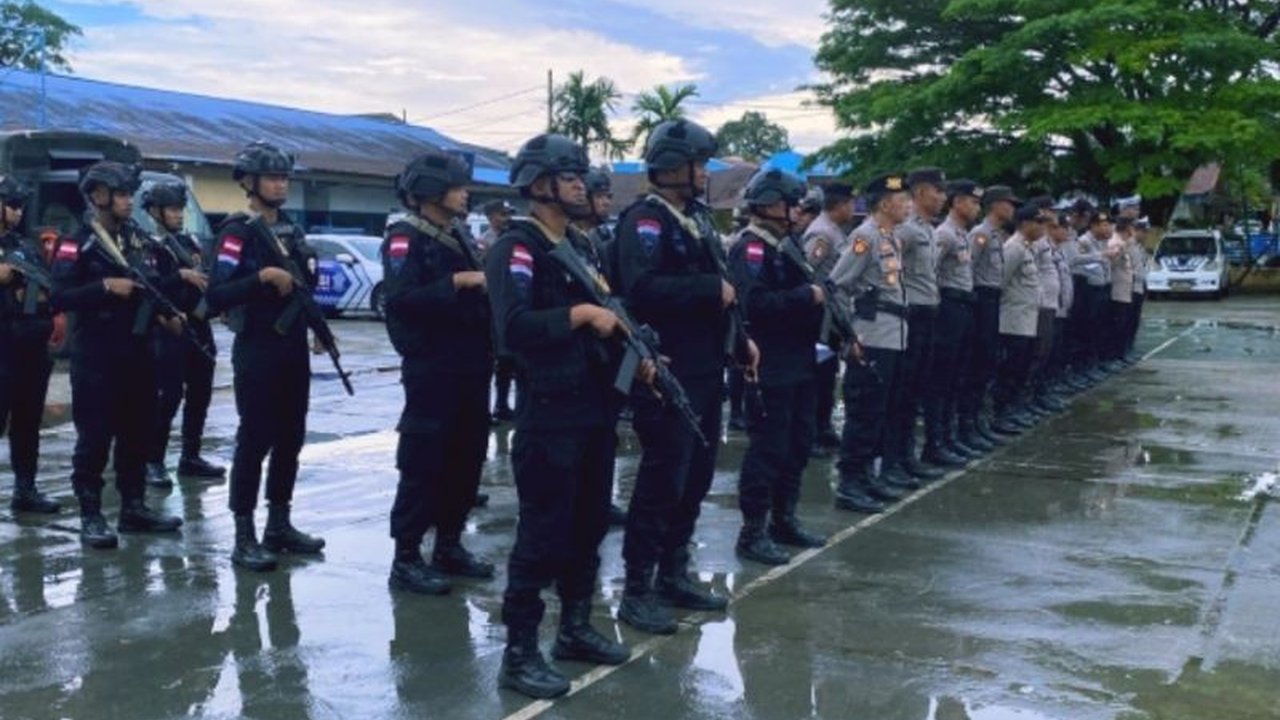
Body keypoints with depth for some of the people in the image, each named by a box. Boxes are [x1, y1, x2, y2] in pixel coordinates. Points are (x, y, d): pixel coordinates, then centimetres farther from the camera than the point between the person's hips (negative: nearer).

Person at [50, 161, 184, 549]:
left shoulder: (140, 241, 12)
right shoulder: (77, 244, -7)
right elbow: (59, 299, -15)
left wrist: (165, 313, 0)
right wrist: (105, 286, -22)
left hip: (139, 353, 6)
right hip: (96, 357, -6)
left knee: (138, 434, 10)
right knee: (95, 437, -2)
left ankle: (134, 507, 20)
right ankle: (91, 517, 5)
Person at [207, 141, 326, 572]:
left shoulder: (291, 231, 14)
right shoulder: (238, 233, -9)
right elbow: (216, 296, -19)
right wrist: (263, 277, -27)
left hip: (293, 349, 8)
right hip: (256, 351, -8)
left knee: (290, 438, 11)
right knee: (254, 440, -4)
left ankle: (279, 525, 22)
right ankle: (244, 538, 3)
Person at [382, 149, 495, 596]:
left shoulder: (456, 239, 17)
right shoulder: (405, 239, -9)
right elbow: (402, 299, -24)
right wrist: (458, 281, -25)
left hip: (470, 369, 9)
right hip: (432, 372, -9)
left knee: (466, 460, 12)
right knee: (423, 465, -5)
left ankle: (449, 547, 24)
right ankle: (406, 559, 3)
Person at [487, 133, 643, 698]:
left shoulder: (581, 246, 16)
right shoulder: (516, 248, -11)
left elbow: (608, 312, 18)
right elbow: (514, 327, -25)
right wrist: (582, 314, -20)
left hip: (597, 407, 8)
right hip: (550, 412, -8)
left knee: (589, 525, 15)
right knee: (544, 533, -4)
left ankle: (575, 628, 29)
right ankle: (519, 652, 5)